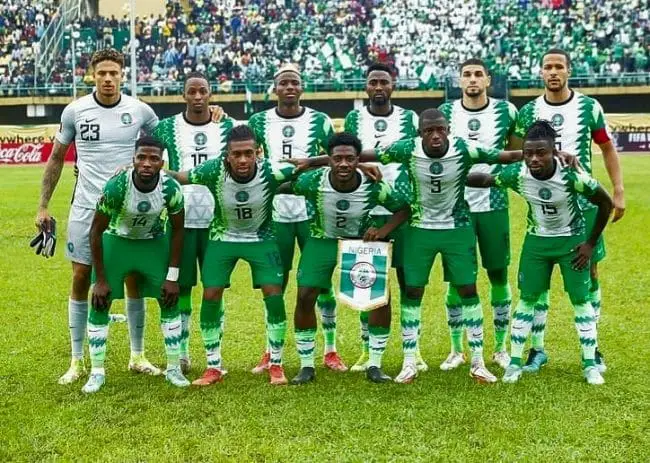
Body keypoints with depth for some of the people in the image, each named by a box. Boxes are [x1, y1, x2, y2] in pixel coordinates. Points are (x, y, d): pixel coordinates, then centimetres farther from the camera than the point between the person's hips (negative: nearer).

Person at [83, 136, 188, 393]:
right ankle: (97, 372, 7)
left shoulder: (170, 188, -25)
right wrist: (100, 280, -16)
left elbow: (177, 230, -9)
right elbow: (96, 231, -19)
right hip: (116, 240, -1)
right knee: (100, 303, -7)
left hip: (154, 241, 2)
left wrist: (172, 277, -9)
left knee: (170, 302, -3)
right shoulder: (116, 186, -31)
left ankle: (173, 368, 12)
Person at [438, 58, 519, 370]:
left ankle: (500, 348, 18)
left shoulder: (505, 111, 0)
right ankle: (457, 350, 16)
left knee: (499, 276, 4)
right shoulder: (445, 112, 2)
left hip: (493, 205, 0)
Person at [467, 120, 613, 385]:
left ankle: (590, 365, 13)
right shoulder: (517, 174, -23)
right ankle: (515, 363, 13)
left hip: (571, 240, -2)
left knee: (581, 300, 0)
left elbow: (606, 203, -15)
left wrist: (591, 243, -10)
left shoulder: (571, 176, -30)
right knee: (527, 299, 5)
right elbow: (484, 180, -6)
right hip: (536, 241, 2)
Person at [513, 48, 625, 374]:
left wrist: (619, 191, 2)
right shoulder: (528, 112, 2)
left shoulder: (590, 108, 0)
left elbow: (607, 149, 7)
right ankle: (537, 349, 13)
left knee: (589, 271, 4)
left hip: (583, 201, 0)